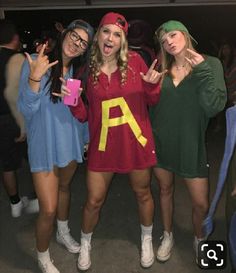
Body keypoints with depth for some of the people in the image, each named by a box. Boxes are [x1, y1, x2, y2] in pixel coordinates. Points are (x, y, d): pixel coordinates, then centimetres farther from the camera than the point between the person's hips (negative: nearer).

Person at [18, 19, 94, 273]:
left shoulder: (79, 70, 3)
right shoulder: (36, 63, -14)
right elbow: (27, 109, -17)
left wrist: (86, 138, 16)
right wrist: (35, 78, -31)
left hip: (70, 142, 5)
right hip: (44, 144, -5)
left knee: (64, 187, 24)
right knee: (48, 209, -4)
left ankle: (63, 232, 50)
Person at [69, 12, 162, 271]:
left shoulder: (134, 61, -6)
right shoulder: (87, 69, -2)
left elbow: (153, 101, 1)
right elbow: (83, 115, 1)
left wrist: (152, 85, -19)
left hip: (136, 142, 0)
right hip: (102, 145, 1)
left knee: (142, 194, 18)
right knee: (94, 201, 9)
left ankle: (146, 239, 46)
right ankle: (85, 244, 40)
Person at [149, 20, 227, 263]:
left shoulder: (210, 64, -6)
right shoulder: (162, 69, 2)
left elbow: (214, 107, -16)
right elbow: (151, 105, 4)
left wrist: (202, 69, -22)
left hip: (191, 144, -2)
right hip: (161, 142, 3)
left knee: (201, 203, 3)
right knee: (165, 190, 17)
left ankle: (199, 238, 35)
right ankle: (167, 236, 40)